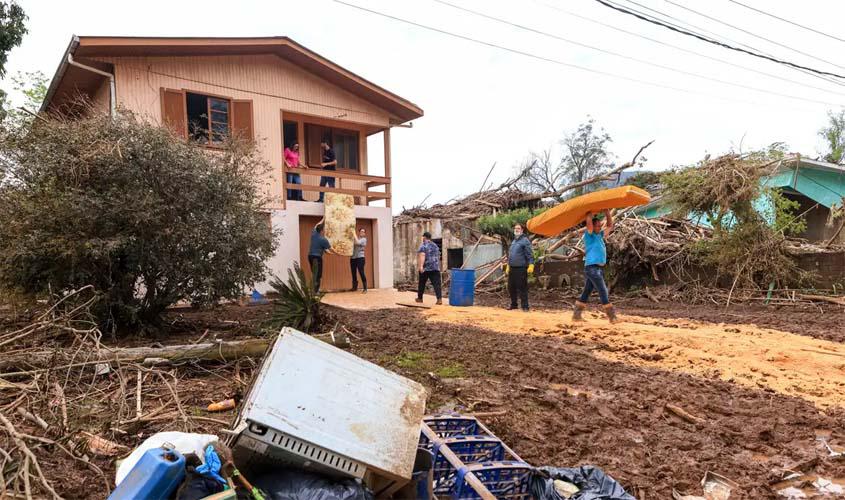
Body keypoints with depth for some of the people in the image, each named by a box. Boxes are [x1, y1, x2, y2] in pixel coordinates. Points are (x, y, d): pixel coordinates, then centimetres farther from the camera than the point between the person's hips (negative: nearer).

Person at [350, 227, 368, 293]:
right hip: (352, 258, 5)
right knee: (353, 273, 10)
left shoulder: (364, 239, 0)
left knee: (361, 273, -10)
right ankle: (354, 287, 25)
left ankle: (365, 288, -8)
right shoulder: (355, 238, 16)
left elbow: (358, 242, -17)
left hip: (360, 258, -5)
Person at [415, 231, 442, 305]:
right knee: (436, 283, -4)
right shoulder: (435, 245, 15)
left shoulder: (423, 246, -6)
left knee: (422, 283, 11)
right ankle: (439, 299, -16)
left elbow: (422, 256, -19)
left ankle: (420, 298, 23)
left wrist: (421, 266, -27)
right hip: (435, 268, 5)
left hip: (425, 268, -4)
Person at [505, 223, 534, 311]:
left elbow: (530, 254, -11)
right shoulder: (513, 241, 19)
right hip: (512, 269, 8)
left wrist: (531, 265, -20)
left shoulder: (525, 240, -6)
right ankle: (513, 304, 25)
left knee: (522, 288, -5)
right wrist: (508, 266, 27)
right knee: (511, 287, 12)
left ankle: (525, 306, 2)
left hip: (521, 269, -8)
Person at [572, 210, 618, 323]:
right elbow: (588, 221, -21)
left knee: (587, 292, 10)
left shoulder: (600, 235, 17)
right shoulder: (589, 235, -6)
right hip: (592, 268, -9)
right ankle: (612, 317, -4)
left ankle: (576, 315, 15)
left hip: (599, 268, 9)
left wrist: (607, 212, 16)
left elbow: (610, 226, 25)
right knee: (603, 291, -8)